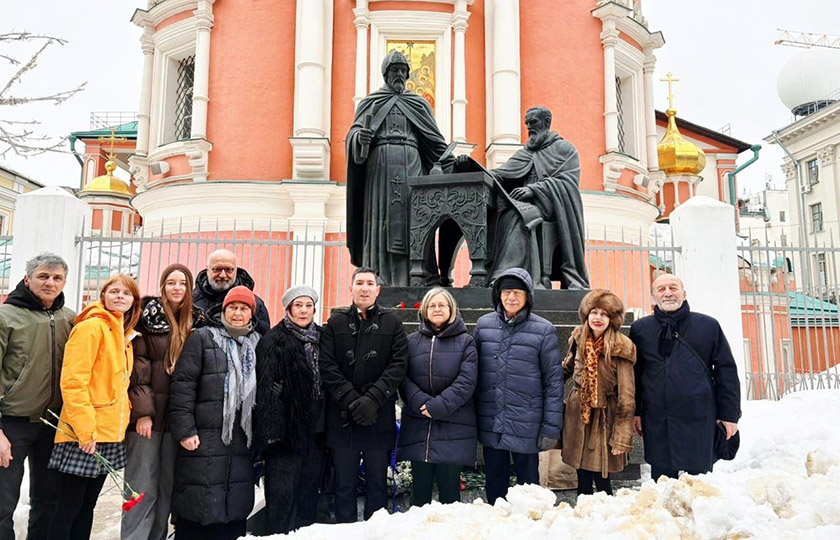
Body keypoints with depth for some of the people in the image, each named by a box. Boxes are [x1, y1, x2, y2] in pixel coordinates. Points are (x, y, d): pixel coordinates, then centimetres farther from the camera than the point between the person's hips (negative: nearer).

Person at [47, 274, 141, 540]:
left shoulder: (124, 334, 14)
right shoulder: (91, 327, -11)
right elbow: (73, 381, -18)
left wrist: (123, 416, 10)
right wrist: (85, 430, -21)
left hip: (110, 435, 8)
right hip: (83, 436, -8)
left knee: (87, 505, 15)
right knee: (68, 508, 1)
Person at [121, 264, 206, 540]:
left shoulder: (197, 322, 9)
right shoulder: (148, 316, -2)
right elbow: (137, 365, -7)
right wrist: (142, 411, -13)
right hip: (148, 413, -4)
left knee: (167, 487, 9)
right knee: (143, 488, -2)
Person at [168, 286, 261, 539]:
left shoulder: (257, 345, 14)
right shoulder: (203, 338, 2)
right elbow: (183, 385, -5)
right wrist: (185, 430, -12)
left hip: (243, 440, 4)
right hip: (204, 440, -4)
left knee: (236, 509, 7)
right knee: (199, 507, -1)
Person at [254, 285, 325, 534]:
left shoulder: (321, 338, 13)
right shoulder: (274, 340, -4)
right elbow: (265, 387, -11)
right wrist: (271, 429, -19)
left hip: (316, 431, 6)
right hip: (288, 430, -5)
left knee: (309, 493, 13)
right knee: (283, 494, -1)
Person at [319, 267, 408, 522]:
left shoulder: (392, 324, 8)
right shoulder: (336, 323, 8)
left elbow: (398, 366, -2)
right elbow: (327, 366, -1)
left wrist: (372, 399, -15)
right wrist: (352, 400, -13)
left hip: (379, 417, 0)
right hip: (342, 416, 0)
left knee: (377, 483, 8)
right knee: (344, 484, 7)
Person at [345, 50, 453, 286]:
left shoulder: (418, 104, 21)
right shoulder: (371, 103, 17)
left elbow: (434, 140, 16)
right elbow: (354, 131, 5)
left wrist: (451, 166, 3)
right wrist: (359, 137, -19)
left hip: (411, 166, 1)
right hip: (380, 165, -1)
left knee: (411, 221, -10)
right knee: (382, 221, -8)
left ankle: (410, 283, -14)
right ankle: (380, 282, -10)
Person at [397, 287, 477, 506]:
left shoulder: (465, 341, 4)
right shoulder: (413, 341, 11)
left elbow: (466, 381, -6)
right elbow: (403, 377, 2)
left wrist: (439, 406, -15)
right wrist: (420, 402, -14)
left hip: (453, 427, -2)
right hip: (418, 426, 2)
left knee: (449, 490, 3)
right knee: (420, 491, 8)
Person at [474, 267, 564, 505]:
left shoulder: (543, 330, -5)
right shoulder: (483, 324, 4)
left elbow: (554, 381, -4)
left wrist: (551, 427, -7)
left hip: (526, 425, -3)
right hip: (490, 424, 3)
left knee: (528, 482, 10)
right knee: (494, 484, 15)